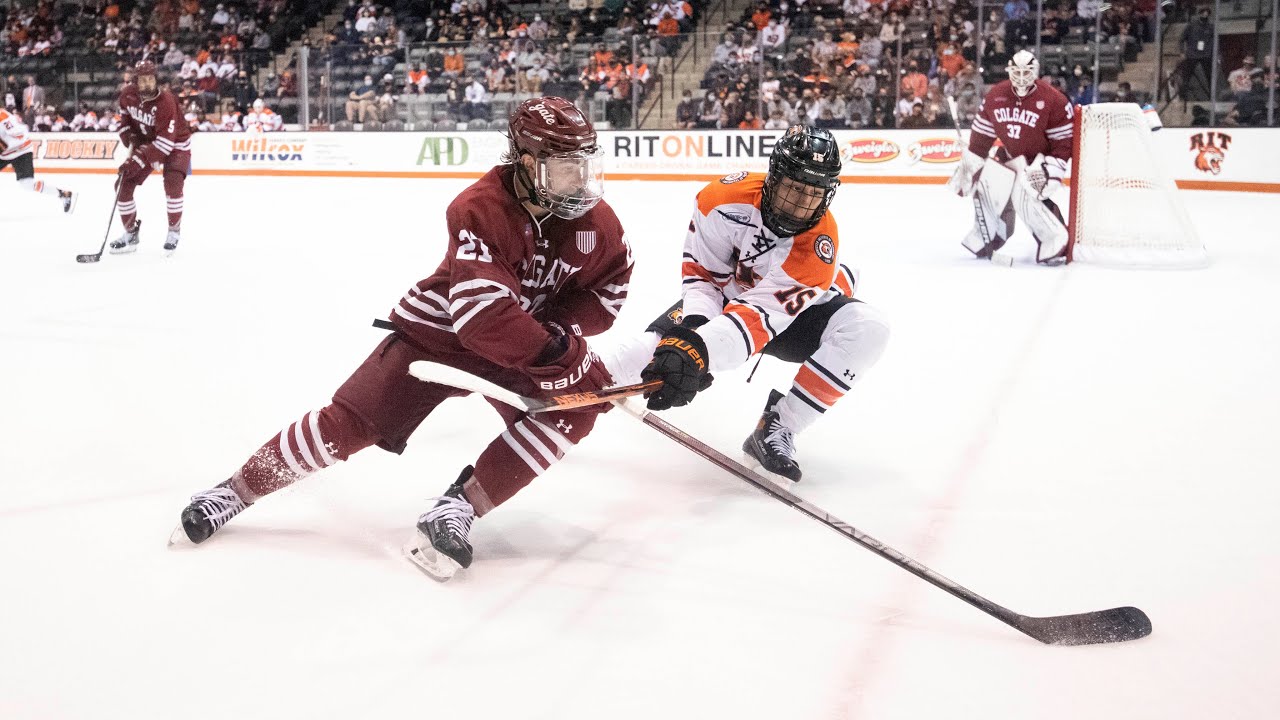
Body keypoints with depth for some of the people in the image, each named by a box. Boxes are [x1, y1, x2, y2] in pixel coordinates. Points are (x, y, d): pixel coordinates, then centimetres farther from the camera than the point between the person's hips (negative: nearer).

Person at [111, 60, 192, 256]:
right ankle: (131, 233, 14)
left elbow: (165, 141, -34)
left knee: (172, 182, -29)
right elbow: (124, 119, 10)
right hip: (145, 143, 6)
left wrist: (137, 161, -36)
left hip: (175, 145, -6)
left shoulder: (166, 101, -30)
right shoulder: (127, 94, -12)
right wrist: (131, 140, -9)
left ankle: (174, 231, -9)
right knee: (123, 185, -2)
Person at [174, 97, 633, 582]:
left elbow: (604, 292, -1)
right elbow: (483, 318, -39)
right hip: (441, 328, -4)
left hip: (529, 337, 5)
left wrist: (559, 331, -19)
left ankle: (459, 508, -17)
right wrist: (561, 354, -37)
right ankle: (238, 488, 12)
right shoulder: (478, 211, -31)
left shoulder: (595, 221, -15)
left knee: (578, 402, -21)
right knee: (352, 422, -10)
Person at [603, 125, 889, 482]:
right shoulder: (727, 198, -28)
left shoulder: (819, 245, -34)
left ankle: (775, 430, -23)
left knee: (867, 329, -29)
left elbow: (762, 314, -43)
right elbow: (701, 270, -16)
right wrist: (696, 325, -36)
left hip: (794, 310, 0)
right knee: (662, 343, -26)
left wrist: (700, 351, -59)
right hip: (728, 294, 1)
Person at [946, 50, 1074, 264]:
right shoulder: (995, 96, -6)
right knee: (986, 186, -5)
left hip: (1041, 158, -6)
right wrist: (969, 165, 4)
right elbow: (981, 134, 3)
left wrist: (1051, 172, -25)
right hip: (1010, 156, 6)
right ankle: (985, 239, 14)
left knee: (1026, 196, -26)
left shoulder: (1054, 100, -20)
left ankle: (1057, 242, -14)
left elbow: (1064, 141, -18)